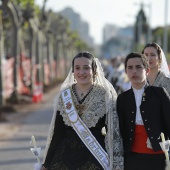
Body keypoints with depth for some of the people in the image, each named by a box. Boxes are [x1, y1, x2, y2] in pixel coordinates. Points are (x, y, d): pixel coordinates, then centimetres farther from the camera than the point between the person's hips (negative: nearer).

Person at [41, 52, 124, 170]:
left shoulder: (105, 95, -3)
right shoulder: (64, 95, 5)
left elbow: (113, 132, -4)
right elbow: (57, 132, 8)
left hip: (95, 158, -2)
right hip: (66, 155, 2)